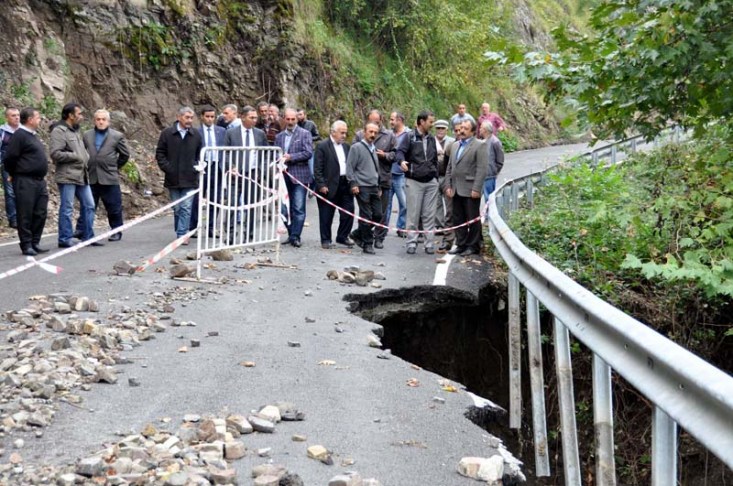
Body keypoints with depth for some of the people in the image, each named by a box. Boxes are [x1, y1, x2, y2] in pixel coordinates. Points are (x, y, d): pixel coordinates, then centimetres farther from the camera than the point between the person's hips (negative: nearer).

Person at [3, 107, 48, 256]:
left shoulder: (33, 135, 17)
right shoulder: (19, 135, -11)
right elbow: (9, 158, -14)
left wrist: (42, 175, 15)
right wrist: (14, 174, -2)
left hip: (39, 181, 9)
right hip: (25, 182, -9)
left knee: (40, 213, 9)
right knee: (25, 215, -3)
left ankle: (35, 243, 17)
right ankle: (26, 245, 2)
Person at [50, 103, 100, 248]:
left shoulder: (76, 131, 18)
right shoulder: (59, 131, -10)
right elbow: (55, 154, -19)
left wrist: (86, 159, 9)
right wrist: (75, 156, -14)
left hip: (81, 175, 9)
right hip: (67, 176, -9)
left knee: (88, 205, 10)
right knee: (67, 209, -4)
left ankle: (87, 235, 20)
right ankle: (65, 239, 3)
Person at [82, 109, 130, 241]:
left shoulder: (117, 136, 1)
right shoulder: (87, 135, 8)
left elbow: (125, 155, 7)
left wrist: (115, 167, 8)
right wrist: (86, 167, 10)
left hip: (109, 179, -2)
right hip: (91, 179, 2)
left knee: (114, 208, 4)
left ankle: (116, 232, 16)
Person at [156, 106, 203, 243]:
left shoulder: (196, 135, 4)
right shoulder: (167, 133, 0)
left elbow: (200, 154, 15)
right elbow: (160, 153, 3)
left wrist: (198, 167, 1)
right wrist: (167, 168, -7)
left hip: (189, 179, 0)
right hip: (173, 179, 0)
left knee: (186, 208, -7)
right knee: (177, 208, 9)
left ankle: (182, 234, -8)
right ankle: (181, 234, 19)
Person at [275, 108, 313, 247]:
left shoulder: (304, 134, 1)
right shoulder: (279, 136, 15)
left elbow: (308, 153, -9)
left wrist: (291, 157, -14)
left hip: (299, 176, -5)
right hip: (284, 176, 5)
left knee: (298, 208, -8)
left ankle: (295, 236, -5)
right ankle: (291, 234, 17)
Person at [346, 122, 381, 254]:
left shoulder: (373, 149, 18)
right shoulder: (357, 147, -4)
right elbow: (350, 167, -7)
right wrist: (353, 184, -14)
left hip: (374, 187, 7)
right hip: (362, 187, -7)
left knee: (378, 215, 4)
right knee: (366, 216, -5)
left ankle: (358, 234, 22)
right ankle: (367, 244, 5)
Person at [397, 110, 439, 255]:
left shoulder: (431, 139, 14)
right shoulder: (410, 137, -3)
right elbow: (400, 151, -14)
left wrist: (436, 177, 17)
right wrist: (402, 161, -36)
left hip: (431, 182, 4)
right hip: (414, 181, -4)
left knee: (429, 215, 4)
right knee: (413, 214, -1)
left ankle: (429, 243, 8)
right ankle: (411, 243, 6)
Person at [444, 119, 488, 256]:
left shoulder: (479, 146, -4)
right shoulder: (456, 146, 17)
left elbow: (482, 169, -11)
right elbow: (449, 168, 18)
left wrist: (476, 189, -17)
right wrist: (448, 186, 8)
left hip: (470, 191, -7)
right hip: (456, 190, 7)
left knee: (473, 219, 1)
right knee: (458, 219, 9)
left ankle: (473, 246, 8)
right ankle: (461, 245, 18)